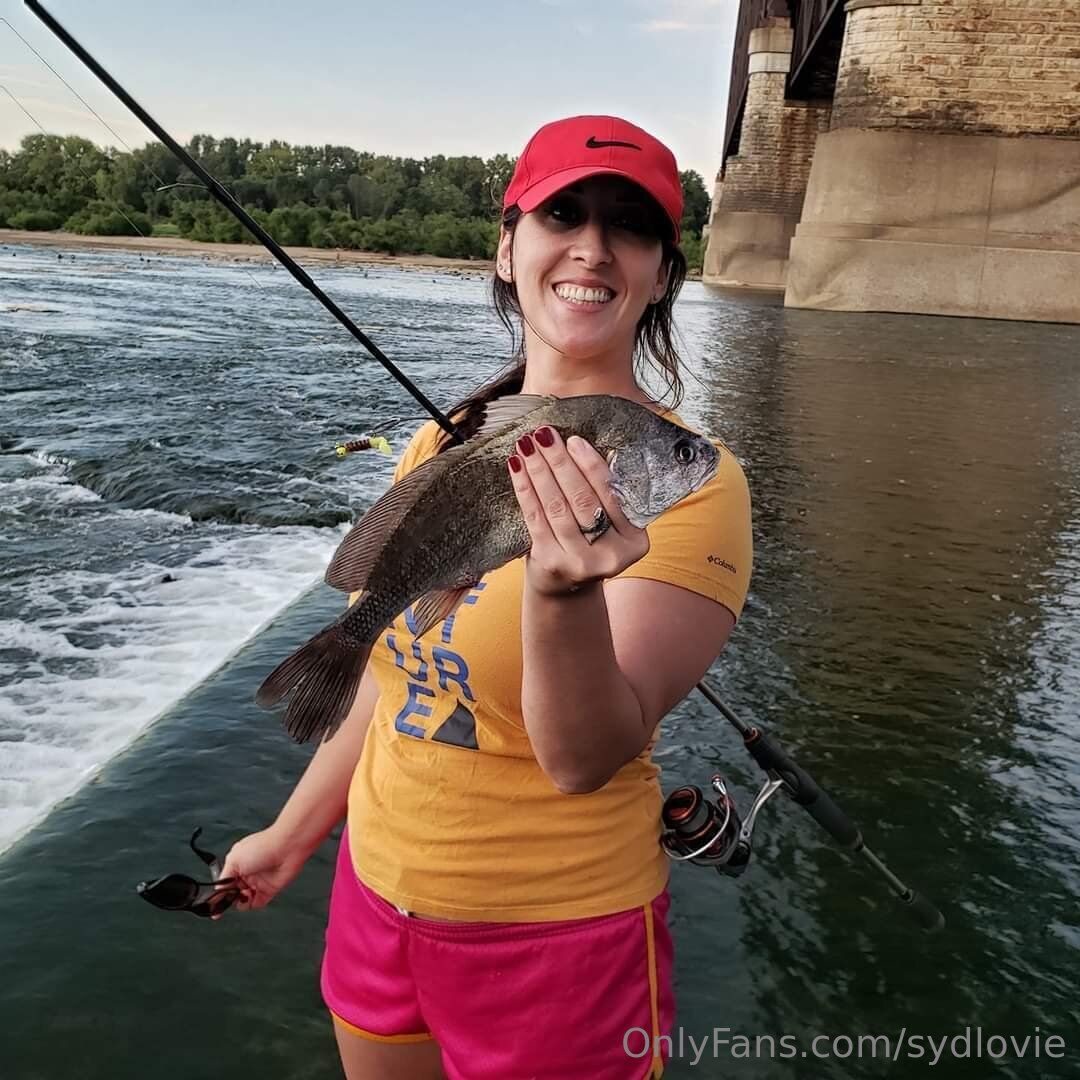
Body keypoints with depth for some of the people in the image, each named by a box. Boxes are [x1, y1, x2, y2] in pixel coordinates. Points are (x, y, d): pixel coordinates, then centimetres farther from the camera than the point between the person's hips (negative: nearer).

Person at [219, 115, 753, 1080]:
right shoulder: (439, 445, -2)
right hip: (379, 892, 6)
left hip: (554, 931, -5)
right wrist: (292, 835, 17)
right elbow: (398, 673, 8)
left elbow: (587, 760, -25)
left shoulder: (687, 478, -19)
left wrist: (565, 594, -44)